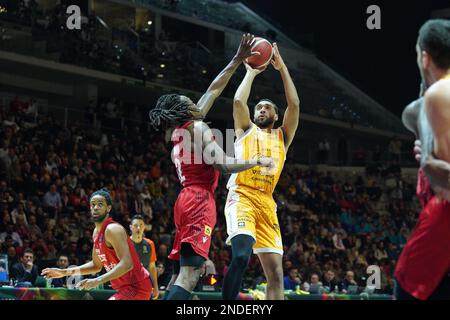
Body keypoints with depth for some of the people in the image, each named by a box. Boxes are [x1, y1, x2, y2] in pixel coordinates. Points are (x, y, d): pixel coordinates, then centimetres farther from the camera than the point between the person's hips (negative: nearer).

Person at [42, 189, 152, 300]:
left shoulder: (113, 229, -18)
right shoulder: (96, 232, 11)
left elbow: (126, 264, -29)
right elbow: (96, 265, 21)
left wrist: (98, 281, -35)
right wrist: (65, 272, 14)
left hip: (136, 286, -10)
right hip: (125, 287, 10)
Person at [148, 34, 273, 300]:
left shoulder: (184, 128, 17)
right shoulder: (198, 128, -9)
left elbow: (214, 90, 23)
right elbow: (224, 165, -20)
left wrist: (237, 61, 26)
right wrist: (258, 161, -13)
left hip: (186, 201, 10)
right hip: (200, 201, -10)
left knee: (180, 274, 10)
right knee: (189, 275, -17)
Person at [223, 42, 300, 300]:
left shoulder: (282, 137, 22)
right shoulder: (246, 129, 16)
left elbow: (294, 105, 9)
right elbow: (239, 101, -3)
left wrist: (282, 68, 11)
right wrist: (251, 72, 10)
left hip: (267, 203, 5)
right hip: (242, 197, -5)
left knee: (276, 272, -1)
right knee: (241, 256, -27)